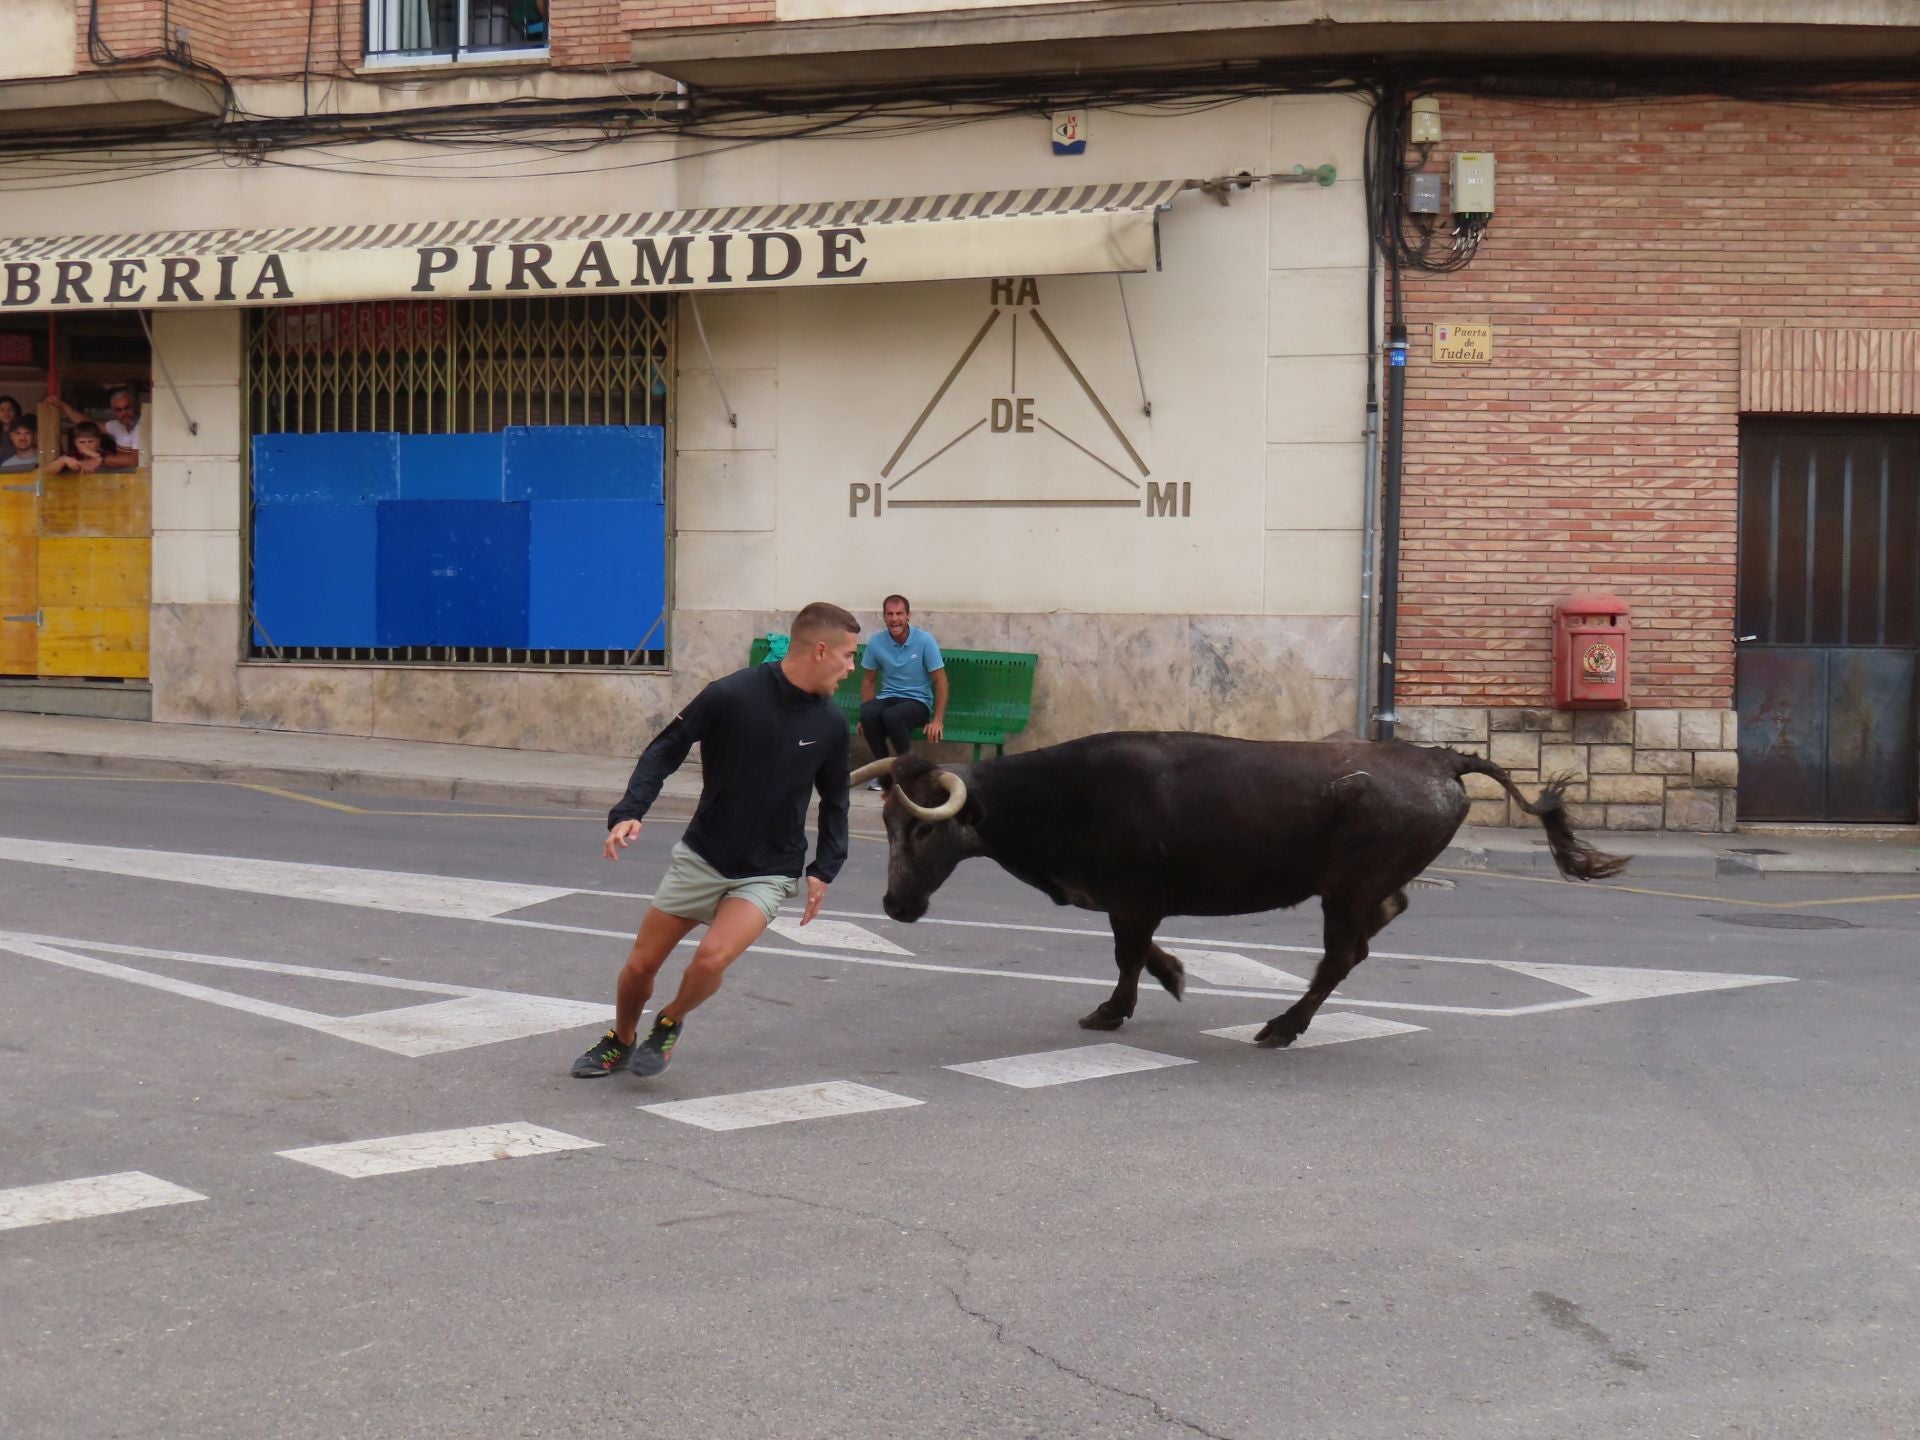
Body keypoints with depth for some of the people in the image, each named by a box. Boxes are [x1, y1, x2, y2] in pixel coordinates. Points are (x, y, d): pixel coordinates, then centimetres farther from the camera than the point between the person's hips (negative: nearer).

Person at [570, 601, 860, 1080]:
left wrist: (824, 870, 1)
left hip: (767, 873, 0)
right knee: (640, 965, 6)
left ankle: (669, 1024, 8)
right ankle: (620, 1041, 37)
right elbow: (665, 750, -8)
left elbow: (834, 802, 11)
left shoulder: (830, 724, -6)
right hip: (701, 857, 0)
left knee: (712, 957, -24)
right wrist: (629, 812, -21)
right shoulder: (731, 695, -17)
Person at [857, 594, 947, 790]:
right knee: (868, 713, -33)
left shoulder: (925, 641, -10)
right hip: (888, 698, 3)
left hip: (917, 701, -3)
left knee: (891, 715, -37)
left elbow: (940, 681, -7)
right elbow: (869, 680, 10)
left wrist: (937, 720, -14)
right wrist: (865, 715, -2)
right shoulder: (876, 642, -1)